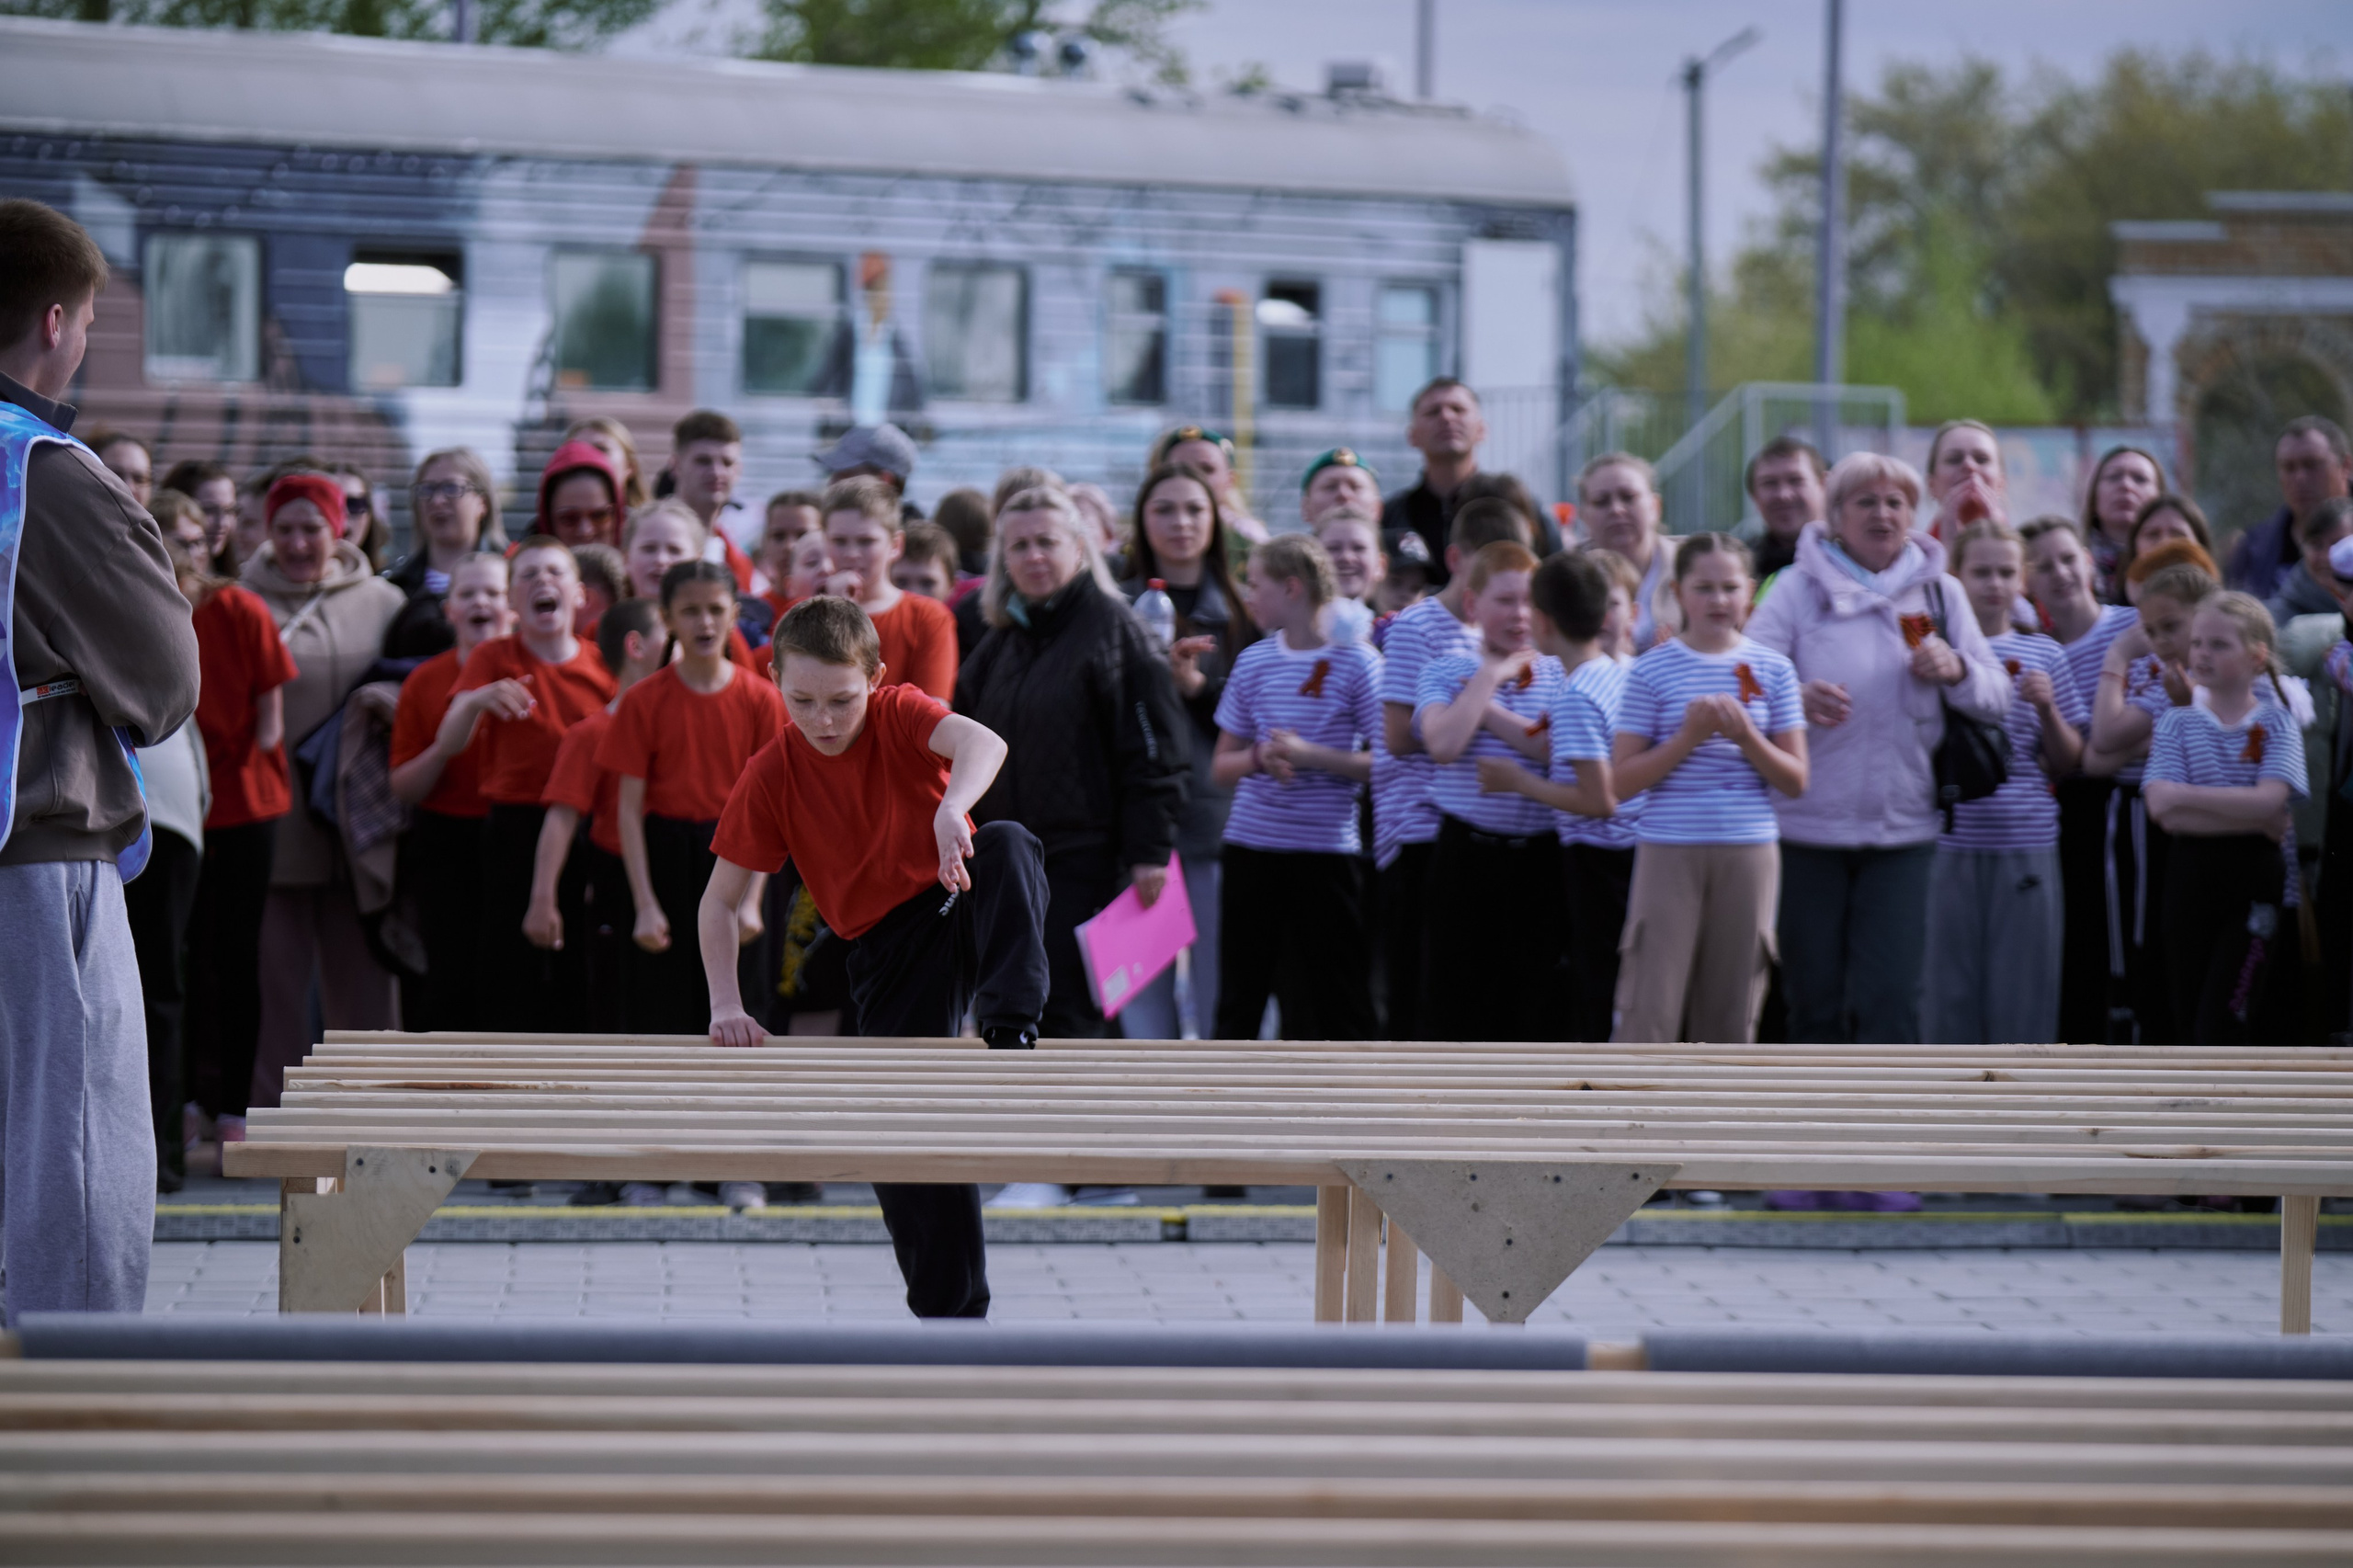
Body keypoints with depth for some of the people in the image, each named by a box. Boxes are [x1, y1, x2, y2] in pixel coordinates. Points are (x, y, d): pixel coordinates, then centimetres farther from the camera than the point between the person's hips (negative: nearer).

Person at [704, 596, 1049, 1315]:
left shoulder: (899, 713, -12)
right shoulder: (772, 775, -8)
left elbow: (983, 742, -35)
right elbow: (719, 902, -1)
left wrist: (953, 807, -57)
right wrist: (727, 1006, -15)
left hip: (962, 903, -2)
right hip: (888, 944, 2)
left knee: (1007, 845, -34)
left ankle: (1011, 1034, -41)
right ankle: (949, 1312, 8)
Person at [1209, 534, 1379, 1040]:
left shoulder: (1355, 661, -5)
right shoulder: (1253, 662, 9)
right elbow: (1222, 766, 14)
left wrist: (1311, 756, -17)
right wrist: (1259, 758, -7)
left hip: (1326, 852, -4)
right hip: (1251, 844, 4)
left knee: (1339, 1006, 0)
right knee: (1239, 997, 9)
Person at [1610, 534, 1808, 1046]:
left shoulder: (1772, 670, 6)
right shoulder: (1652, 671, 0)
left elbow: (1795, 781, 6)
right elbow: (1622, 779, -3)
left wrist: (1746, 736, -11)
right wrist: (1689, 736, -14)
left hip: (1749, 852, 3)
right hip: (1669, 852, -2)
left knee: (1730, 1017, 7)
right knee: (1649, 1013, -7)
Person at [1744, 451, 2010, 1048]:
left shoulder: (1939, 591, 11)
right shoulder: (1801, 585, 2)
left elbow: (1997, 699, 10)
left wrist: (1956, 669, -12)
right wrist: (1796, 696, -29)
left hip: (1903, 827, 1)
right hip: (1808, 823, -1)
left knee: (1890, 996, -6)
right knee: (1814, 996, 5)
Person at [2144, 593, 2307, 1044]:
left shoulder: (2276, 723, -1)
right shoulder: (2177, 723, 3)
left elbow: (2268, 801, -17)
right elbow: (2163, 810, -13)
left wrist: (2185, 794, -15)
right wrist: (2258, 821, -17)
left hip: (2253, 886, -3)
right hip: (2190, 882, 3)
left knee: (2220, 1025, -10)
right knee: (2189, 1021, 7)